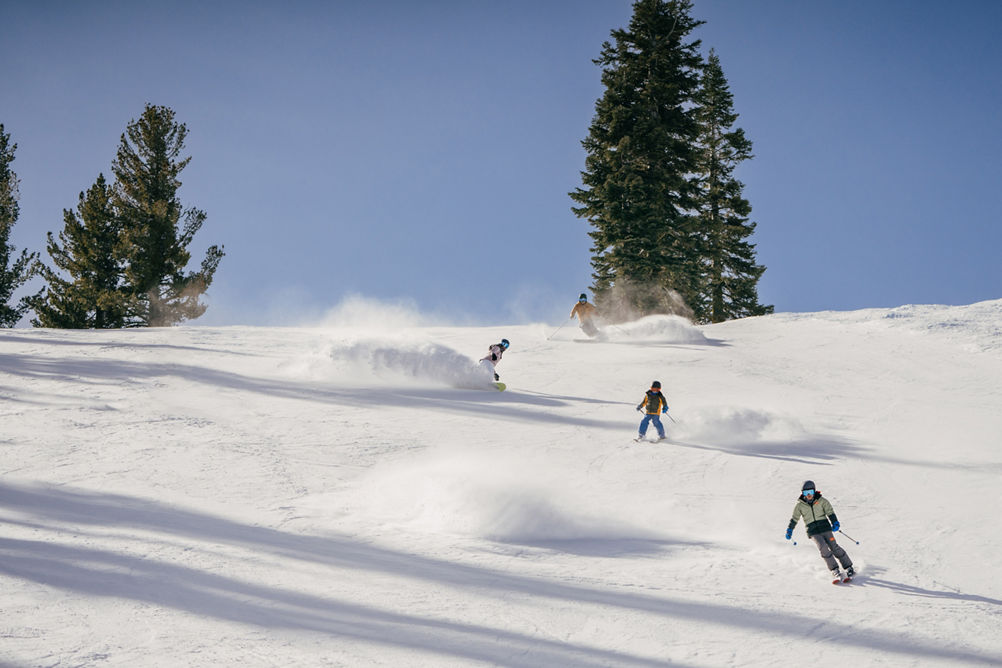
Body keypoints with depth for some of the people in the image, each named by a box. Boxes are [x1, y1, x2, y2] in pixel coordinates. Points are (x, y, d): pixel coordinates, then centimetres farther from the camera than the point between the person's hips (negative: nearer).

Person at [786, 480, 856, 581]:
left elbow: (830, 512, -1)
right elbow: (794, 519, 13)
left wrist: (835, 522, -16)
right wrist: (790, 529, 6)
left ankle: (849, 568, 2)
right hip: (813, 532, 0)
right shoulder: (800, 505, 3)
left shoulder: (821, 501, 0)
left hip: (825, 527, 0)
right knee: (823, 548, -20)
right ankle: (834, 570, -15)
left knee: (834, 547, -8)